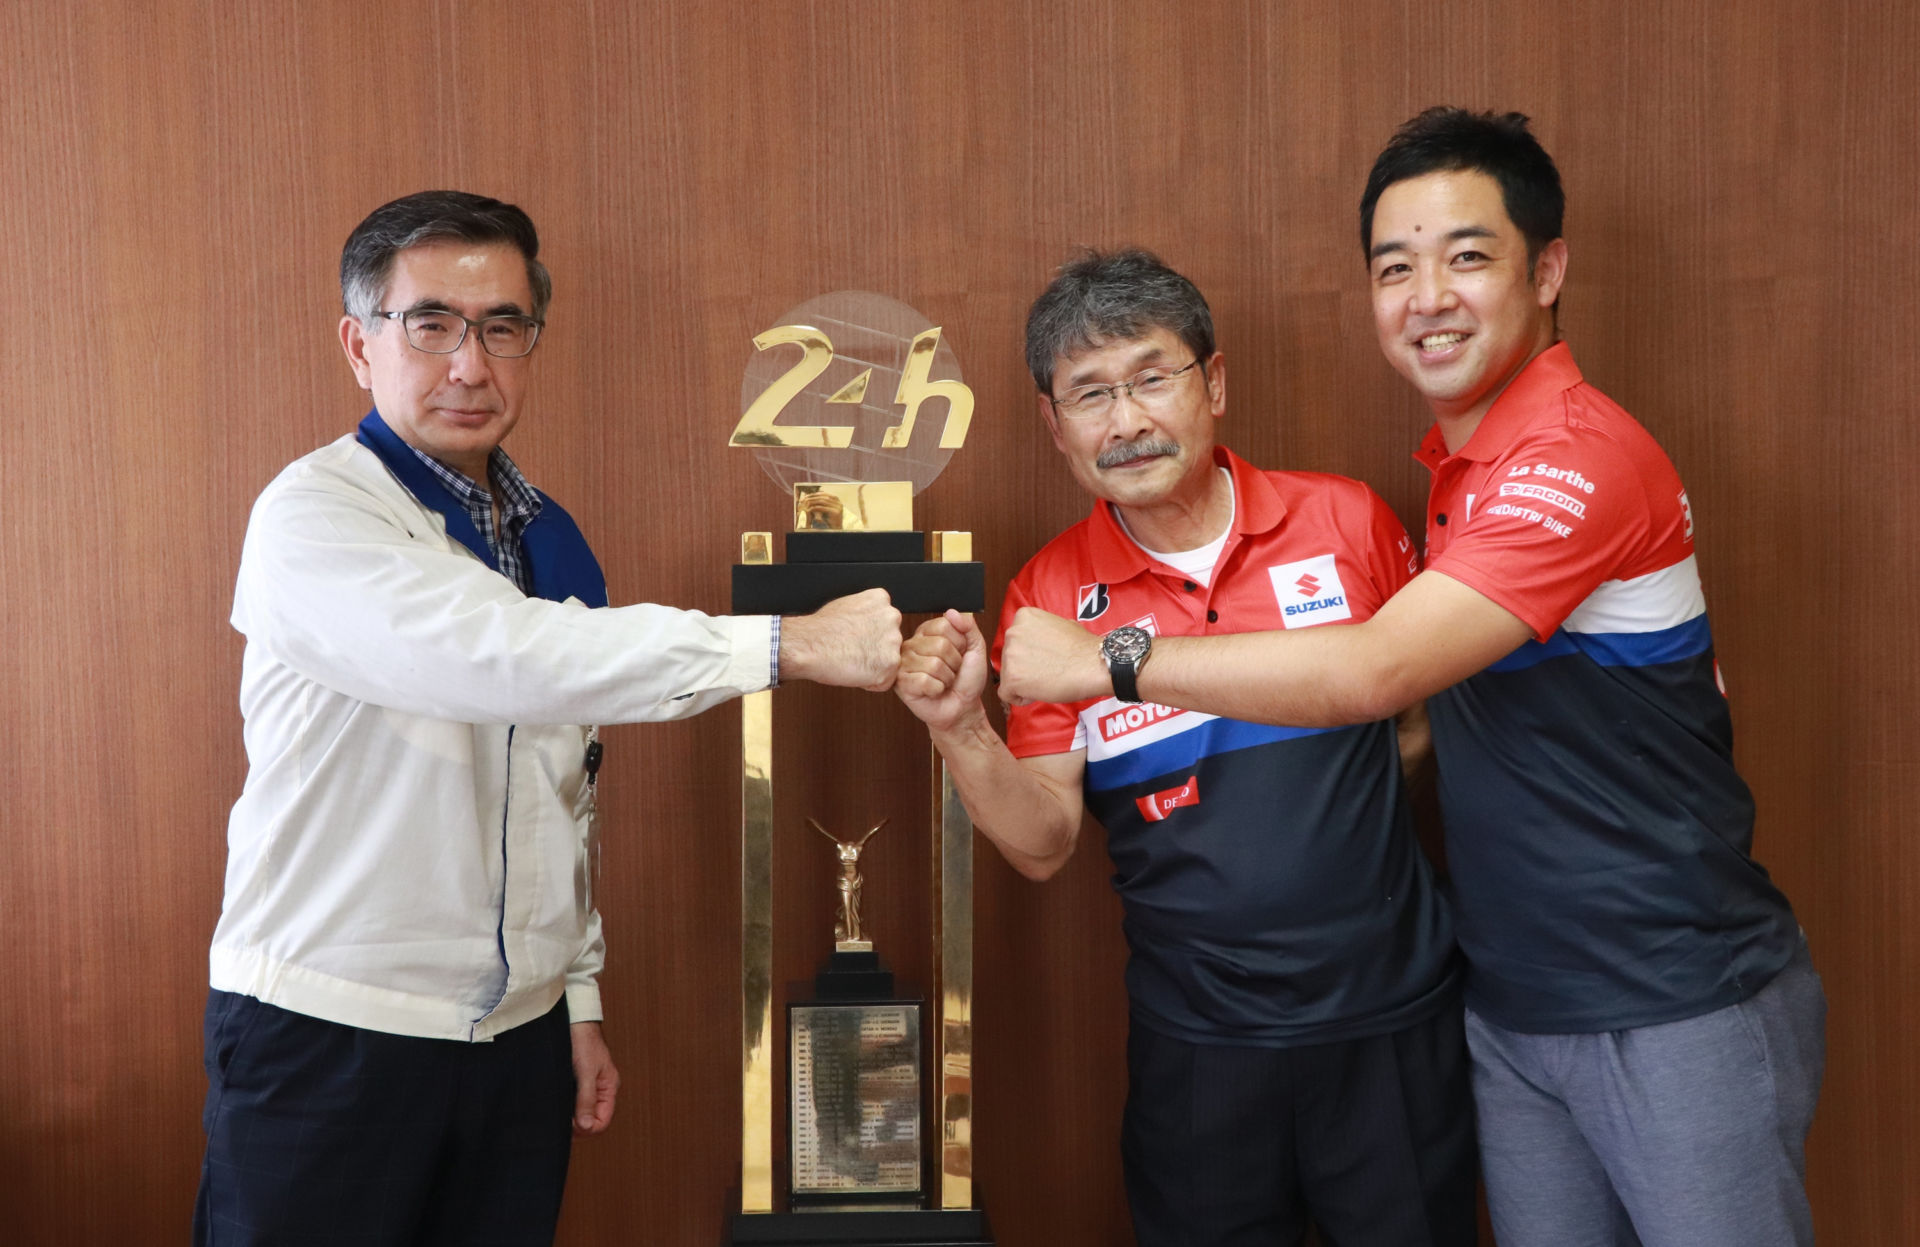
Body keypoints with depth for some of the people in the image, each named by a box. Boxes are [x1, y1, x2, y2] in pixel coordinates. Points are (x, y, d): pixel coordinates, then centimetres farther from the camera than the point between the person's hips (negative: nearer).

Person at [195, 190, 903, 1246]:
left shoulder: (551, 540, 9)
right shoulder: (314, 515, -13)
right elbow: (499, 658, -30)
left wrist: (579, 998, 15)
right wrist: (790, 645, -28)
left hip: (520, 1038, 6)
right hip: (326, 1038, -5)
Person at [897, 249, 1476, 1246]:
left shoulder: (1347, 522, -5)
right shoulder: (1048, 596, -4)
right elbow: (1043, 844, -8)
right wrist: (960, 727, -22)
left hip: (1393, 1020, 0)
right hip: (1197, 1043, 0)